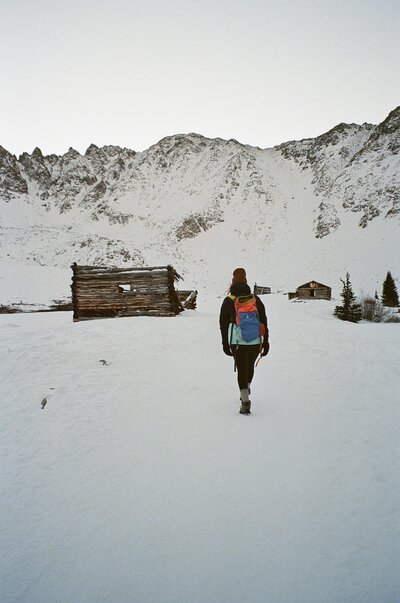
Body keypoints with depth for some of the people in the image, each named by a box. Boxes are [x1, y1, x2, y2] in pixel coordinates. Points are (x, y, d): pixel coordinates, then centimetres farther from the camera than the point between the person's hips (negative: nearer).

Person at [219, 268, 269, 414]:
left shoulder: (228, 301, -2)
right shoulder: (256, 299, 3)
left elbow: (223, 324, -1)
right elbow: (264, 322, 3)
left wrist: (225, 343, 6)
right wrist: (266, 341, 7)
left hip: (237, 341, -2)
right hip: (255, 341, 3)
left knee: (242, 370, 3)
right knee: (250, 366, 23)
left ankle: (245, 402, -9)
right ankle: (245, 391, 44)